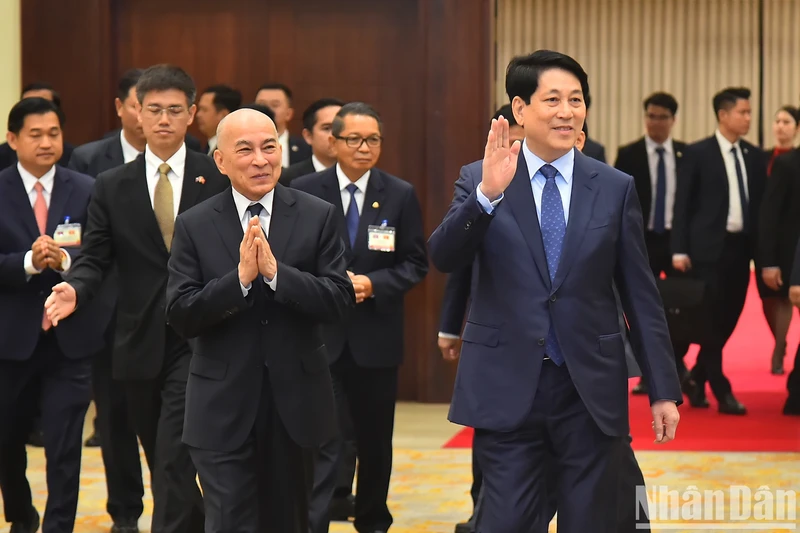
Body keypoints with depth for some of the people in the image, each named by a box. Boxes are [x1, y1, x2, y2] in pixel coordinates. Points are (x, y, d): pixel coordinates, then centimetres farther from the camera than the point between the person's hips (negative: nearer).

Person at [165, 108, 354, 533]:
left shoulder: (317, 217, 0)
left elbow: (341, 301, -8)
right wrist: (240, 277, -21)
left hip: (294, 401, 2)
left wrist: (275, 271, -21)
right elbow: (180, 316, -8)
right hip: (223, 408, -1)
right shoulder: (194, 226, -1)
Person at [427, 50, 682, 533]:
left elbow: (642, 296, 5)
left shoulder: (616, 188, 3)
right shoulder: (479, 180, 1)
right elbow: (443, 257, -13)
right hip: (507, 389, -1)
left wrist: (664, 390, 3)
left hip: (591, 389, 1)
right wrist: (488, 194, -29)